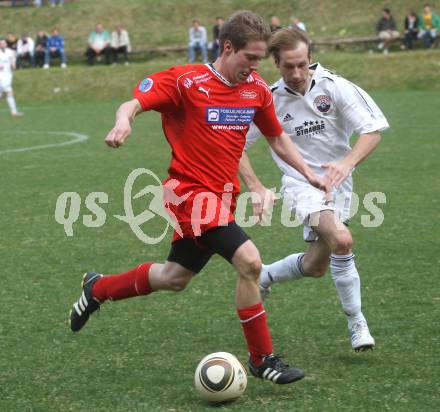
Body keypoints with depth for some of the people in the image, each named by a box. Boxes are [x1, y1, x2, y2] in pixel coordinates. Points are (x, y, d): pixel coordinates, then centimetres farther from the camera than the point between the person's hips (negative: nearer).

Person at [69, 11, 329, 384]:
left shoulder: (257, 90, 5)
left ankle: (98, 289, 44)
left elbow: (277, 137, 18)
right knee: (249, 261, -21)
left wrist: (307, 172, 9)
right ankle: (263, 360, -7)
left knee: (175, 277, 19)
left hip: (222, 198, 8)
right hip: (190, 191, -8)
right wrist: (124, 121, -42)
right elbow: (134, 103, -19)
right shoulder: (186, 81, -13)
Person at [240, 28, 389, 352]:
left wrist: (347, 162, -33)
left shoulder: (334, 86, -13)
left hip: (337, 182, 3)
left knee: (315, 266, 9)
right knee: (342, 240, -28)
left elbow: (373, 130, -15)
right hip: (301, 183, -3)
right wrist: (256, 188, -11)